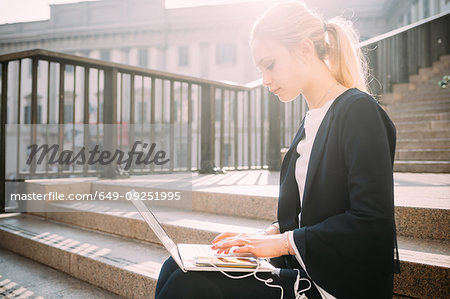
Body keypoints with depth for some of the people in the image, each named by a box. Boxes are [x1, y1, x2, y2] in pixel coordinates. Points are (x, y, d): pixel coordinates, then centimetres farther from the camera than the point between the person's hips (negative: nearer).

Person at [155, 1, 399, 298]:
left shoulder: (359, 110, -13)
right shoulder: (312, 120, 14)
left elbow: (372, 223, -20)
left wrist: (283, 242, -17)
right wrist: (269, 234, 0)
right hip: (304, 274, 8)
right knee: (177, 268, -4)